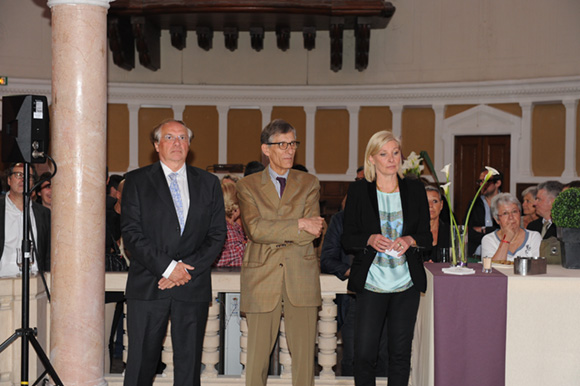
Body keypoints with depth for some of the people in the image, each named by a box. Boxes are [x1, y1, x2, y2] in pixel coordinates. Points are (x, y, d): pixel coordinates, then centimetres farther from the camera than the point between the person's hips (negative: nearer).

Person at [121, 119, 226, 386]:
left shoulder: (209, 183, 12)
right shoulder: (137, 181, 6)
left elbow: (217, 235, 6)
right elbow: (131, 233, -4)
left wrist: (187, 268, -8)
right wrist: (167, 267, -12)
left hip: (193, 287, 2)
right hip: (147, 286, -2)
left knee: (189, 362, 5)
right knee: (141, 360, 0)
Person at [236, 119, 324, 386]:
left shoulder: (309, 184, 10)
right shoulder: (248, 186, 6)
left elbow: (312, 232, -3)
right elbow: (254, 229, -10)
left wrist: (274, 232, -9)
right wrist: (298, 225, -12)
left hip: (301, 277, 1)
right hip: (262, 278, -1)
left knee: (304, 352, 3)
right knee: (258, 352, 2)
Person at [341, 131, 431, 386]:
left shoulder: (415, 189, 7)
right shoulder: (358, 191, 2)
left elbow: (427, 236, 9)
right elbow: (348, 240, 2)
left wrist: (409, 241, -12)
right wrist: (370, 239, -18)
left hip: (407, 282, 2)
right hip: (371, 283, -2)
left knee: (400, 353, 7)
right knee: (363, 354, -4)